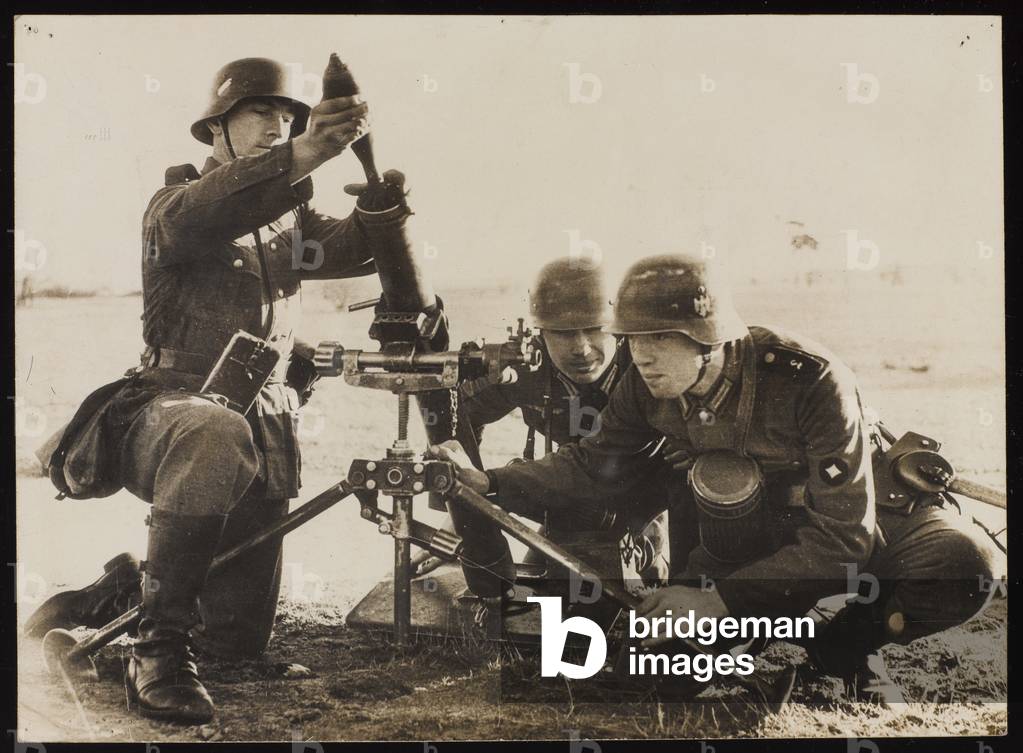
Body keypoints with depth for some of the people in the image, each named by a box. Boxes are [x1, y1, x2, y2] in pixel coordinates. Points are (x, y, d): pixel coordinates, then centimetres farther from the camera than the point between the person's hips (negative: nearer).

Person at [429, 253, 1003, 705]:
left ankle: (849, 645, -6)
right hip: (756, 531, 4)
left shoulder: (810, 379, -33)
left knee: (965, 561, -33)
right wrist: (488, 482, -15)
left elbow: (843, 537, -32)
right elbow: (598, 462, -2)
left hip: (861, 520, -4)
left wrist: (724, 598, -36)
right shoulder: (648, 386, -17)